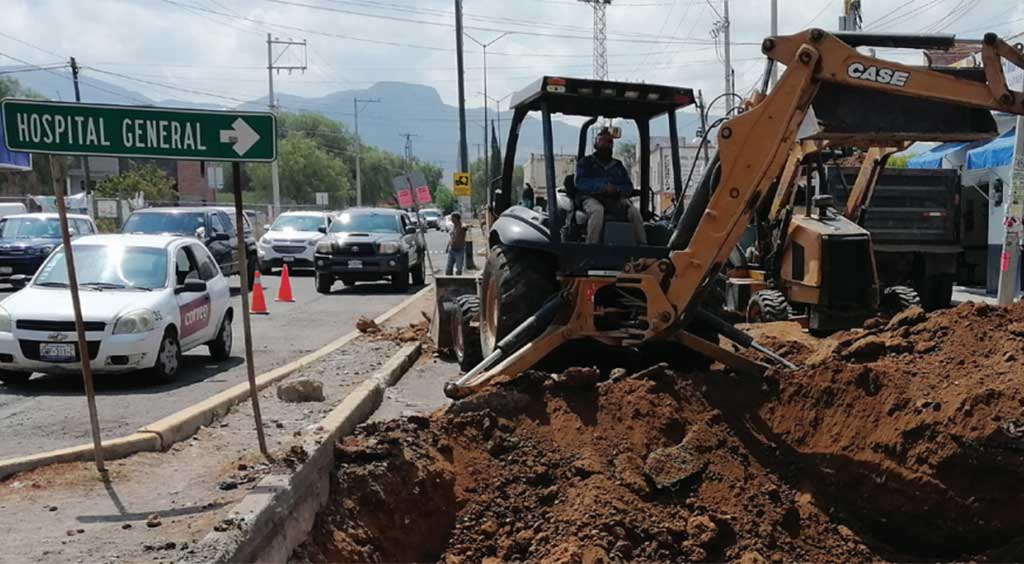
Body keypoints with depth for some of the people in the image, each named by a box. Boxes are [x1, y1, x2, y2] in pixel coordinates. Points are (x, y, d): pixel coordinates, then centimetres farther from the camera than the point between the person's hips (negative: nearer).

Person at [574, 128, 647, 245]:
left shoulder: (618, 165, 24)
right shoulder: (586, 162, 13)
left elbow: (628, 186, 14)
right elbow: (580, 183, -4)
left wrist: (616, 189, -11)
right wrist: (602, 187, -19)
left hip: (616, 199, 4)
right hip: (592, 198, -3)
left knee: (634, 212, -23)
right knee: (597, 210, -38)